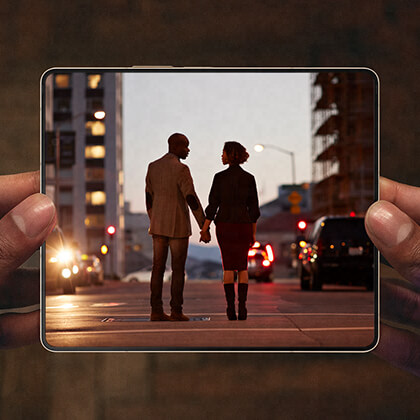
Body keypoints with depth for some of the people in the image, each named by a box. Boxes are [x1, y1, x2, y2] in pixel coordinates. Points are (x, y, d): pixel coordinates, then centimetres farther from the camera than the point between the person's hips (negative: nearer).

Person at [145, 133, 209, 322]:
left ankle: (156, 311, 2)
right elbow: (192, 200, -19)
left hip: (158, 225, 6)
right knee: (178, 269, 1)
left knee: (158, 268, 6)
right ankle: (176, 311, 0)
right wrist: (204, 228, -16)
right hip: (178, 226, -6)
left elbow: (149, 199, 12)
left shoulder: (153, 167, 6)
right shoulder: (181, 169, -15)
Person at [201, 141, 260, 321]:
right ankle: (242, 308, -3)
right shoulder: (249, 178, 1)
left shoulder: (220, 177, -5)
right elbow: (253, 207, 3)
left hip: (224, 225, -1)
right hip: (243, 225, 1)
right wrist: (253, 233, 10)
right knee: (242, 267, 7)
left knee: (228, 267, 4)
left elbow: (213, 205, -5)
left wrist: (205, 229, 1)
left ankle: (231, 308, -4)